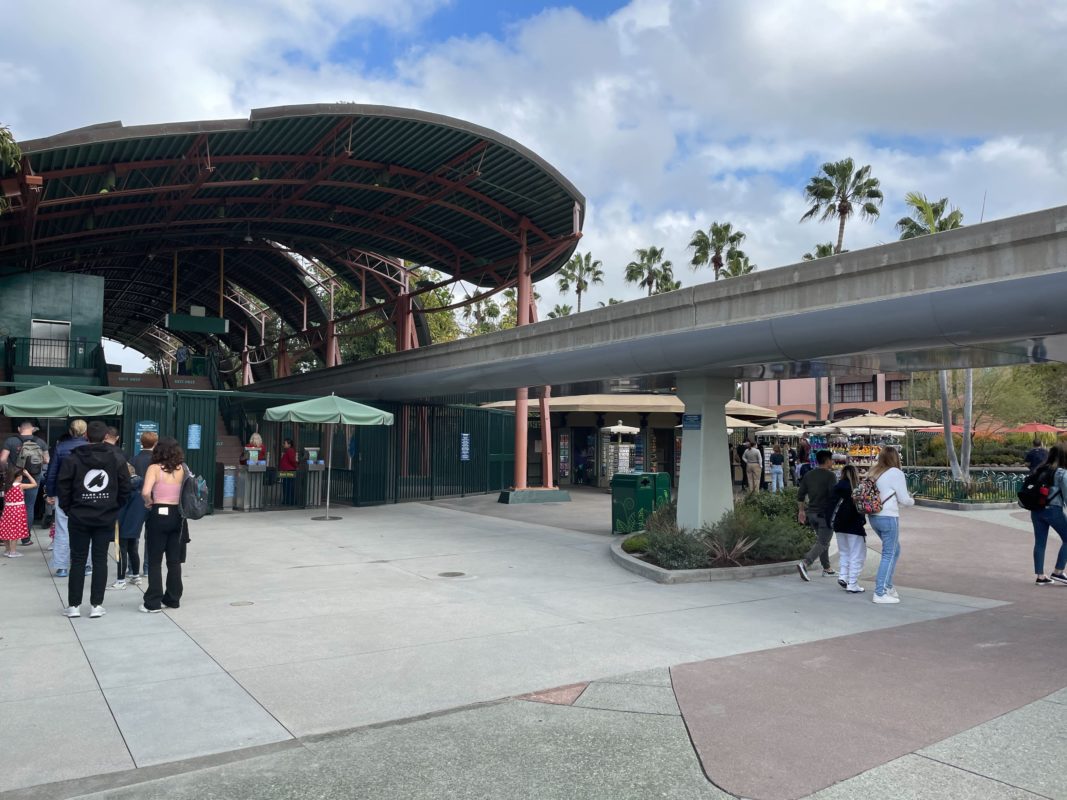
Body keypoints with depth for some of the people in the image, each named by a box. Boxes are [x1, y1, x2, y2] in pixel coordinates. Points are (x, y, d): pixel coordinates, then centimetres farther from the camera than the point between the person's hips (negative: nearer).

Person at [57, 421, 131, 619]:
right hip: (106, 518, 1)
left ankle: (74, 605, 12)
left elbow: (63, 487, -5)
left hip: (79, 517, -1)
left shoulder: (73, 459, -6)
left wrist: (68, 510, 8)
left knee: (78, 560, 8)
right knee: (100, 560, 6)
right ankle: (97, 605, 7)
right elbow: (125, 487, -1)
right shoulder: (117, 457, -2)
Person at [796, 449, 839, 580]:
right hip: (825, 514, -7)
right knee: (822, 543, -3)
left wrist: (801, 510, 15)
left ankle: (827, 568, 25)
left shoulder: (808, 475, 7)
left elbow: (800, 494, 8)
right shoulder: (830, 475, -12)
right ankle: (804, 563, -20)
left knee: (821, 539, 20)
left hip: (811, 512, 7)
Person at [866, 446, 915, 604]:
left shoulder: (873, 472, 10)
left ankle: (887, 585, 23)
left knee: (895, 550, 21)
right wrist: (912, 501, 14)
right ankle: (880, 593, 0)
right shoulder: (896, 473, -11)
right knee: (888, 554, -1)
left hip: (873, 517, 8)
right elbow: (904, 499, -8)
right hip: (888, 517, -8)